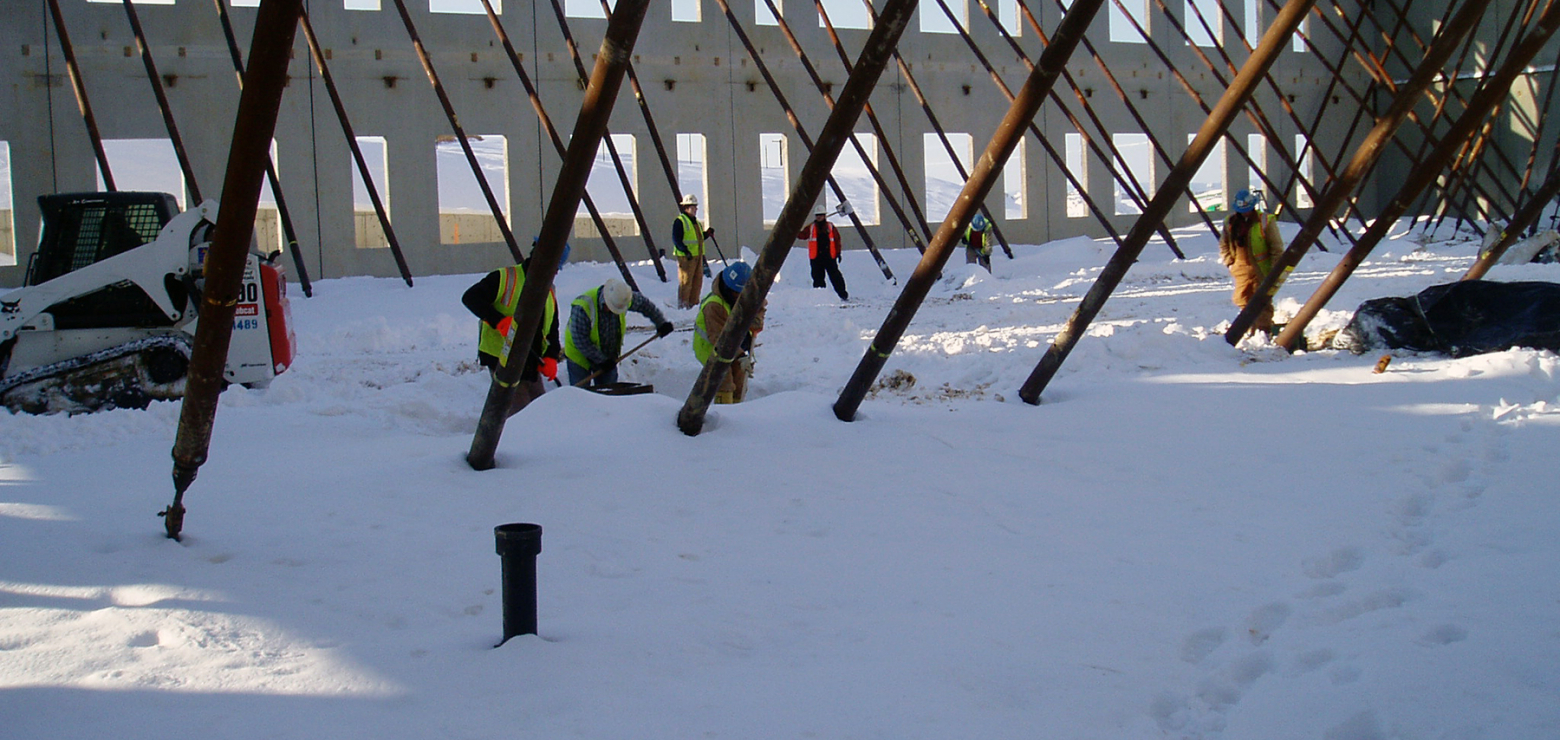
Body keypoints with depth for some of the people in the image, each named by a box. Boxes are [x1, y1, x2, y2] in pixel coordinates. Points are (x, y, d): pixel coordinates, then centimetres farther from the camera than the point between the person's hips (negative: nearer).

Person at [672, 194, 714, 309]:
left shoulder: (695, 221, 20)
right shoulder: (680, 221, -7)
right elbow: (676, 239, -14)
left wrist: (707, 234, 8)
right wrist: (685, 251, -23)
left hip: (698, 255, 9)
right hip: (686, 256, -9)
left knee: (698, 281, 9)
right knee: (686, 282, -8)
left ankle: (693, 303, 17)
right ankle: (683, 304, -4)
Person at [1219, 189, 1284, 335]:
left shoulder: (1266, 221, -8)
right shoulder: (1230, 222, 6)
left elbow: (1276, 246, -6)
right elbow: (1223, 245, 18)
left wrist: (1274, 268, -10)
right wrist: (1229, 262, 8)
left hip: (1261, 270, -5)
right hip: (1241, 270, 5)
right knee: (1244, 301, 7)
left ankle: (1264, 332, -2)